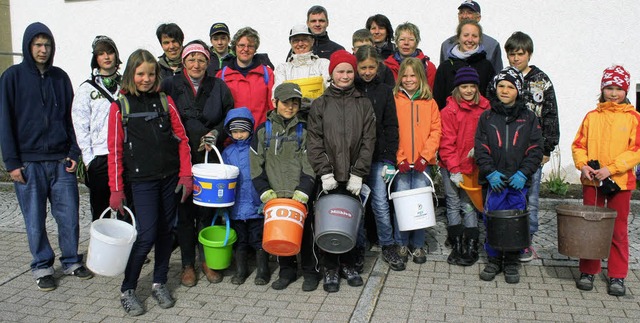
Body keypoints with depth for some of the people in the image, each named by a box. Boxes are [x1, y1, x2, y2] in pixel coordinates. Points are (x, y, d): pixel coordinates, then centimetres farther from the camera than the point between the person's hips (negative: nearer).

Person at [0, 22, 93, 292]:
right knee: (35, 219, 6)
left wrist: (73, 153, 2)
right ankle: (42, 267, 20)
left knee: (69, 215, 6)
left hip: (61, 160, 3)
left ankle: (71, 261, 22)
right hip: (28, 162, -2)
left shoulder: (60, 77, 9)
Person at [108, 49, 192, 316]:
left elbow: (181, 139, 7)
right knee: (147, 234, -9)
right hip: (142, 181, -3)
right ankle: (127, 290, 8)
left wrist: (185, 175, 0)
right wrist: (116, 189, -6)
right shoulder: (120, 106, 0)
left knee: (165, 231, 9)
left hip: (169, 178, 3)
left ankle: (159, 283, 25)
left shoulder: (165, 101, 7)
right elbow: (115, 150, -2)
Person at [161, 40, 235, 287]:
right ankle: (188, 264, 17)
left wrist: (217, 133, -5)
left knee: (208, 211, 6)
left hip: (210, 159, 1)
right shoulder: (169, 86, 2)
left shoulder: (218, 87, 7)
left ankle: (207, 260, 23)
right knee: (184, 212, 4)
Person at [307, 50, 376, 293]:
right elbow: (314, 141, -1)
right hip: (329, 177, -1)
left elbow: (368, 140, 1)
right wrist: (325, 172, -11)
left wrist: (358, 173, -7)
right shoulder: (320, 104, 5)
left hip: (353, 176, 1)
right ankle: (330, 269, 16)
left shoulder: (364, 104, 7)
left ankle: (348, 265, 25)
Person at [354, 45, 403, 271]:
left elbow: (391, 127, 5)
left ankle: (388, 247, 16)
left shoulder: (385, 91, 6)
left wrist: (389, 160, -2)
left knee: (380, 204, 1)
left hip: (378, 157, 0)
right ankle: (358, 248, 18)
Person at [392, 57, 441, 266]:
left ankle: (418, 245, 15)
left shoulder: (429, 103, 9)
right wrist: (399, 158, -11)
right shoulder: (394, 100, 3)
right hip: (401, 162, -1)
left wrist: (425, 156, -8)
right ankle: (402, 244, 14)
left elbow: (436, 131, 4)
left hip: (422, 163, 1)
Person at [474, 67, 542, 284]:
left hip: (518, 181, 0)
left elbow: (535, 150, 3)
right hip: (493, 181, 0)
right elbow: (480, 148, 1)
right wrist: (490, 172, -11)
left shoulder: (528, 118, 7)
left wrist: (523, 173, -10)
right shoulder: (487, 117, 7)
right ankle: (493, 260, 20)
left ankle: (511, 263, 19)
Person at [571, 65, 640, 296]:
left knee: (618, 230, 7)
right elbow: (578, 145, 8)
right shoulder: (592, 117, 5)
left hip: (620, 181, -1)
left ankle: (617, 276, 17)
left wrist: (611, 168, -16)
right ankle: (588, 271, 19)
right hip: (592, 181, 2)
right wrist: (583, 165, -10)